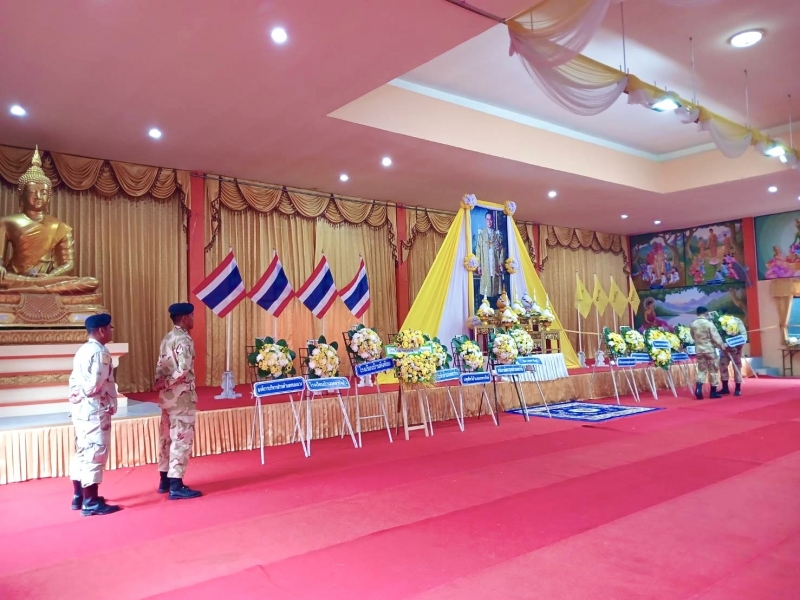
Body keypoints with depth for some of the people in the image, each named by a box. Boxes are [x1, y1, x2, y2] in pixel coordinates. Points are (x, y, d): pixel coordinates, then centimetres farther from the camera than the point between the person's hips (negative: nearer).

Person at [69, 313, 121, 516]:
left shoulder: (82, 351, 13)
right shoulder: (100, 352, -16)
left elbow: (74, 380, 14)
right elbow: (97, 385, -23)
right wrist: (111, 403, -8)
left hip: (80, 409, 10)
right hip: (95, 410, -10)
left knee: (83, 452, 17)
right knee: (95, 453, -3)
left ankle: (79, 497, 28)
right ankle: (91, 503, 3)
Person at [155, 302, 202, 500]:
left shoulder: (167, 339, 13)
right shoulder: (184, 339, -15)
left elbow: (160, 367, 10)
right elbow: (183, 370, -24)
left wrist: (161, 384, 1)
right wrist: (165, 384, -12)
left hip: (167, 396, 9)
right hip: (182, 396, -9)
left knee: (167, 437, 16)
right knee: (182, 439, -3)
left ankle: (165, 481, 26)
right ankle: (176, 486, 1)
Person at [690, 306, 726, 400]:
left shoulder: (693, 324, 1)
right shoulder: (709, 323, -13)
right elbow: (716, 337, -11)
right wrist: (723, 347, 1)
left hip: (699, 350, 4)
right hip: (710, 349, -4)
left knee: (701, 370, 9)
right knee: (713, 370, 7)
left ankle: (698, 389, -10)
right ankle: (713, 392, 11)